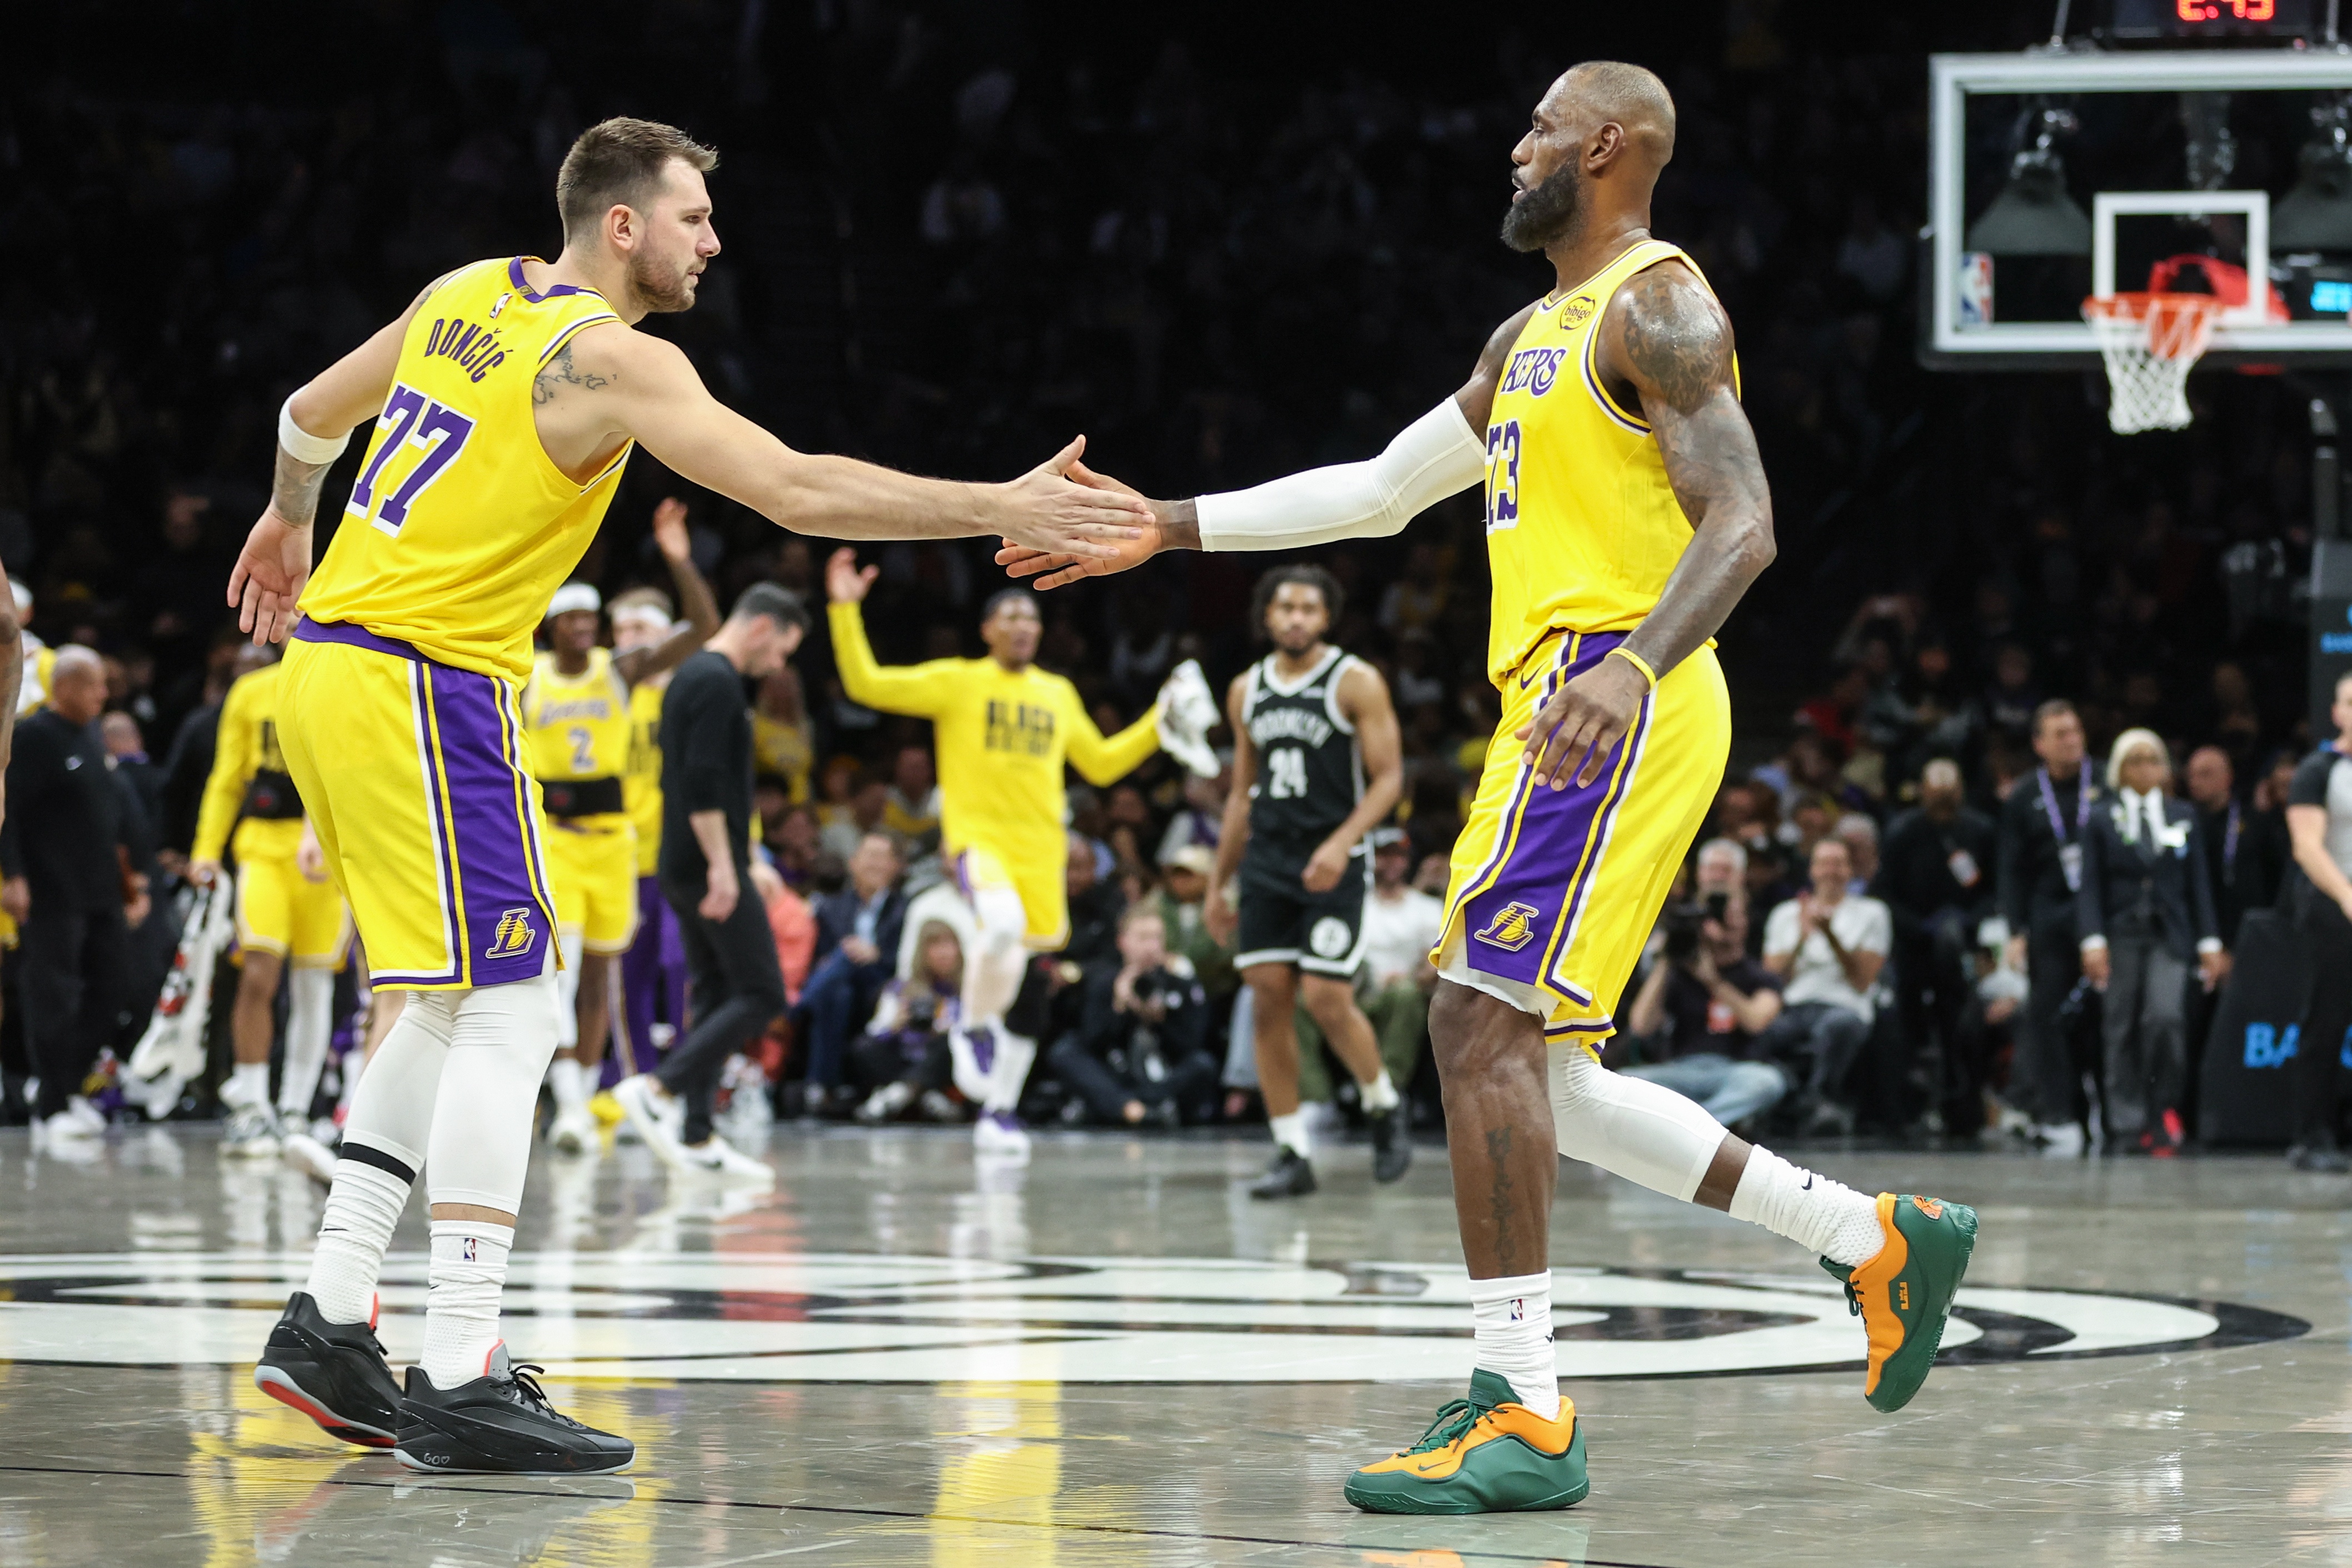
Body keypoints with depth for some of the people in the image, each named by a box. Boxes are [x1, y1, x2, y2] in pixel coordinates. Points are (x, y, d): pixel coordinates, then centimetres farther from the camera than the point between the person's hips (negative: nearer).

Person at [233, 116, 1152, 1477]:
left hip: (331, 658, 9)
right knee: (508, 1016, -8)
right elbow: (798, 489, -21)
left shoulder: (467, 294, 13)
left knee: (455, 1007, 17)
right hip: (425, 687, -9)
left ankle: (331, 1320, 16)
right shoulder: (611, 358, -12)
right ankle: (460, 1385, -12)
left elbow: (311, 414, 28)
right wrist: (1005, 512, -18)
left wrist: (291, 523, 48)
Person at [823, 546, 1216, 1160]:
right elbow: (866, 684, -3)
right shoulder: (956, 681, 4)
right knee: (1004, 922, -35)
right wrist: (846, 612, -11)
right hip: (978, 836, -5)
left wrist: (1158, 724, 19)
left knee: (1024, 984, 5)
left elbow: (1101, 764, 28)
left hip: (1042, 849, 5)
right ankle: (972, 1026, -9)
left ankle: (1000, 1111, 20)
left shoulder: (1058, 694, 17)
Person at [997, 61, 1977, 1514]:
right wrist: (1171, 529, 25)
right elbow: (1383, 489, 30)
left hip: (1615, 708, -10)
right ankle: (1879, 1240, 15)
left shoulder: (1659, 307, -8)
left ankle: (1522, 1416, -18)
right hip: (1564, 703, 10)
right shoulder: (1537, 334, 23)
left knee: (1483, 1022, -17)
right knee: (1534, 1073, 10)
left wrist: (1637, 666, -37)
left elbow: (1742, 525, -19)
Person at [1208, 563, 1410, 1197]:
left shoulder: (1356, 683, -5)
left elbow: (1389, 777, -9)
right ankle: (1292, 1156, 2)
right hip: (1266, 861, 5)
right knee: (1268, 999, -2)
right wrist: (1219, 883, 18)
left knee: (1326, 997, -12)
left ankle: (1384, 1109, 14)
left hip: (1334, 865, -5)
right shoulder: (1247, 691, 12)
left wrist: (1341, 842, -23)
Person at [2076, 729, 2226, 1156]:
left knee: (2165, 1017, -19)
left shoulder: (2183, 816, 11)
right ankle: (2127, 1127, 4)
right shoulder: (2102, 820, 5)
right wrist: (2093, 941, -10)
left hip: (2169, 937, 0)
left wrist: (2210, 943, 6)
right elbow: (2090, 885, 1)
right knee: (2121, 1031, -2)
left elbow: (2198, 883, 11)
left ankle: (2165, 1110, -4)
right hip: (2121, 937, 0)